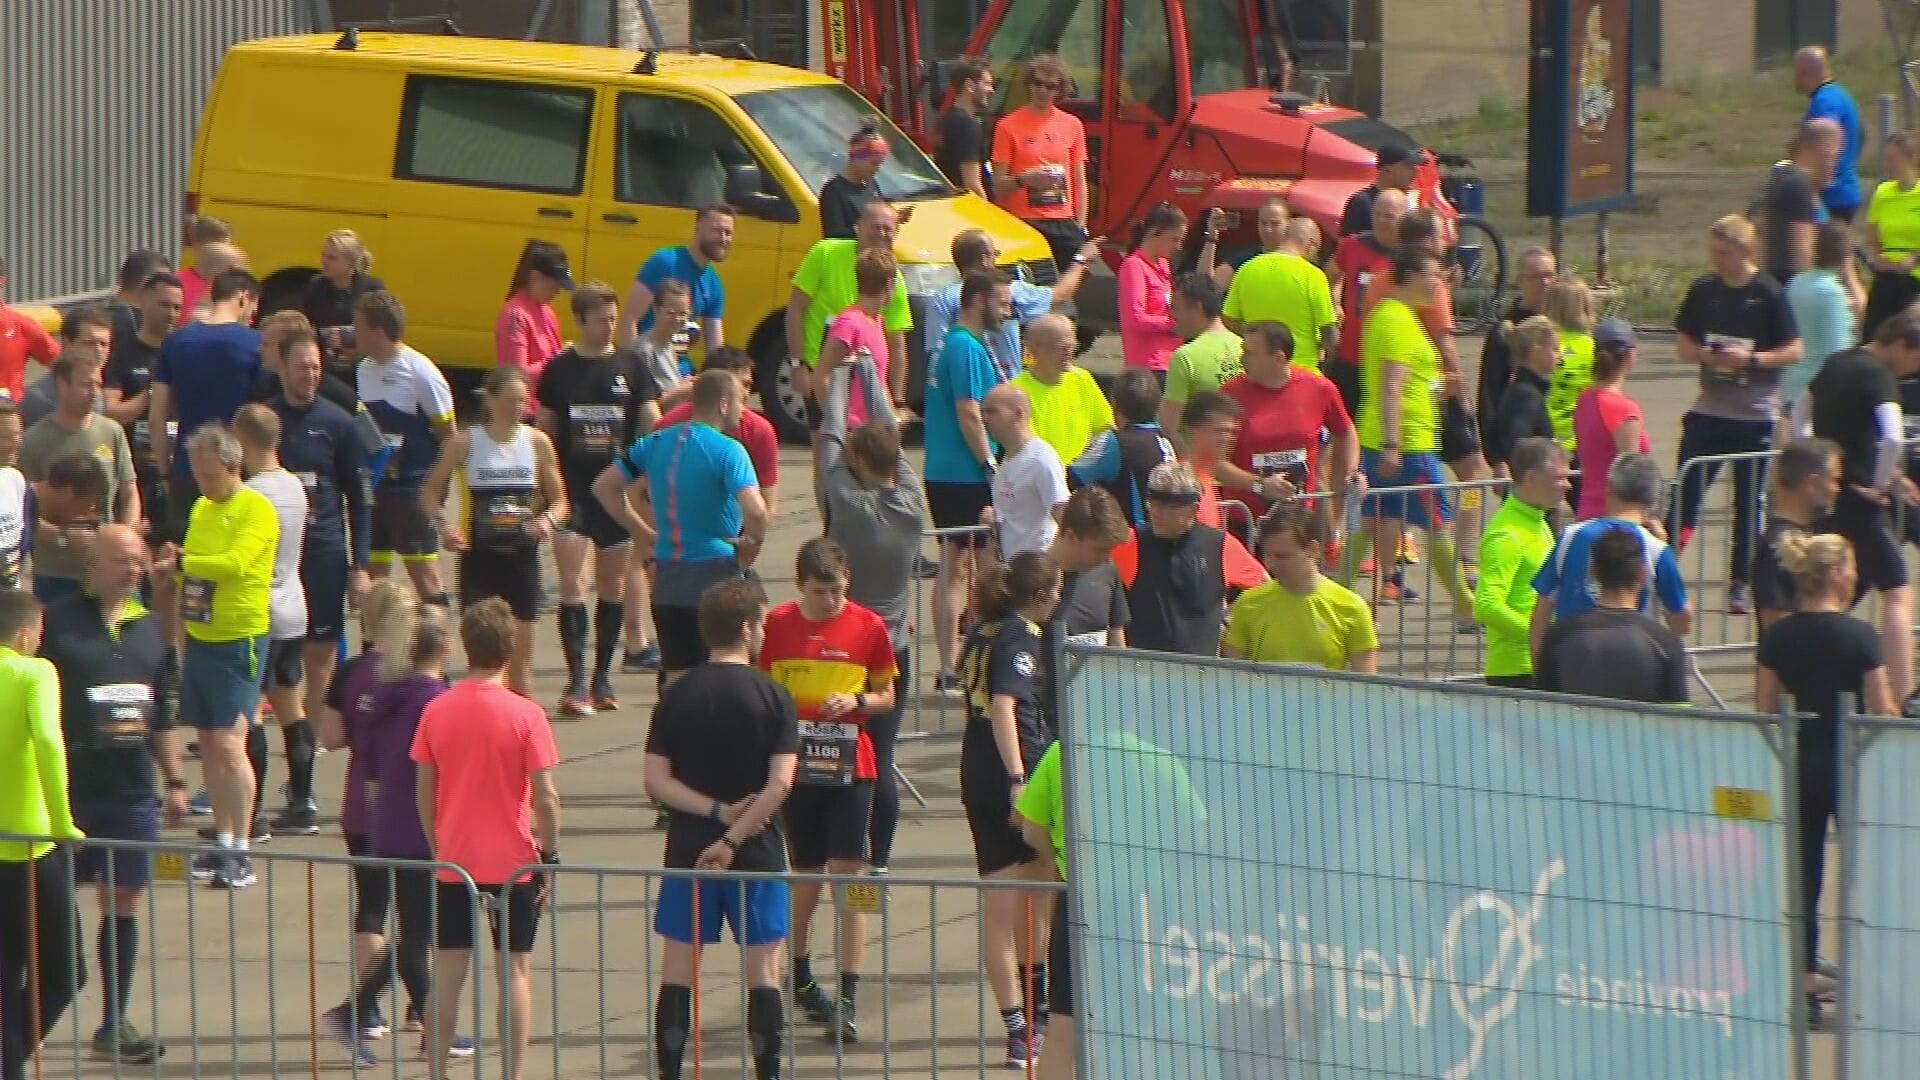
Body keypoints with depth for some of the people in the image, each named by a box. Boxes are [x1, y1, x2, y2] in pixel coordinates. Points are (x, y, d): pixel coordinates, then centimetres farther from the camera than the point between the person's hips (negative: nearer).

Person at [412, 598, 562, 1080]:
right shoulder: (526, 715, -10)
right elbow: (545, 797, -11)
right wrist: (550, 854, 0)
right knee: (515, 969, 5)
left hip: (453, 860, 2)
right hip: (512, 860, -2)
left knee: (447, 973, 7)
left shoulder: (437, 711, -2)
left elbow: (424, 793, 3)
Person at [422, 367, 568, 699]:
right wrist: (442, 523, -12)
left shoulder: (537, 442, 1)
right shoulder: (465, 443, -4)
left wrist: (548, 520, -13)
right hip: (480, 556, -2)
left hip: (522, 556, 2)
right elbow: (431, 491, 7)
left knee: (521, 655, 6)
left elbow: (559, 500, 9)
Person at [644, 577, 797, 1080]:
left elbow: (657, 782, -6)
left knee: (677, 972, 7)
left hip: (688, 848, 2)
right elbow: (780, 784, -15)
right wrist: (733, 836, -14)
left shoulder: (677, 696, 1)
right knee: (763, 972, 4)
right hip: (758, 850, -2)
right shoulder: (773, 698, -6)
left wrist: (716, 812, -8)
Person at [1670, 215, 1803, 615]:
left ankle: (1739, 585, 16)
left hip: (1755, 416, -2)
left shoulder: (1769, 295, -8)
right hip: (1709, 412, 2)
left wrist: (1751, 359, -20)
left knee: (1749, 503, 6)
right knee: (1686, 492, -5)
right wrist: (1708, 355, -13)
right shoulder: (1703, 291, 2)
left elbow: (1794, 351, -5)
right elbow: (1683, 345, 8)